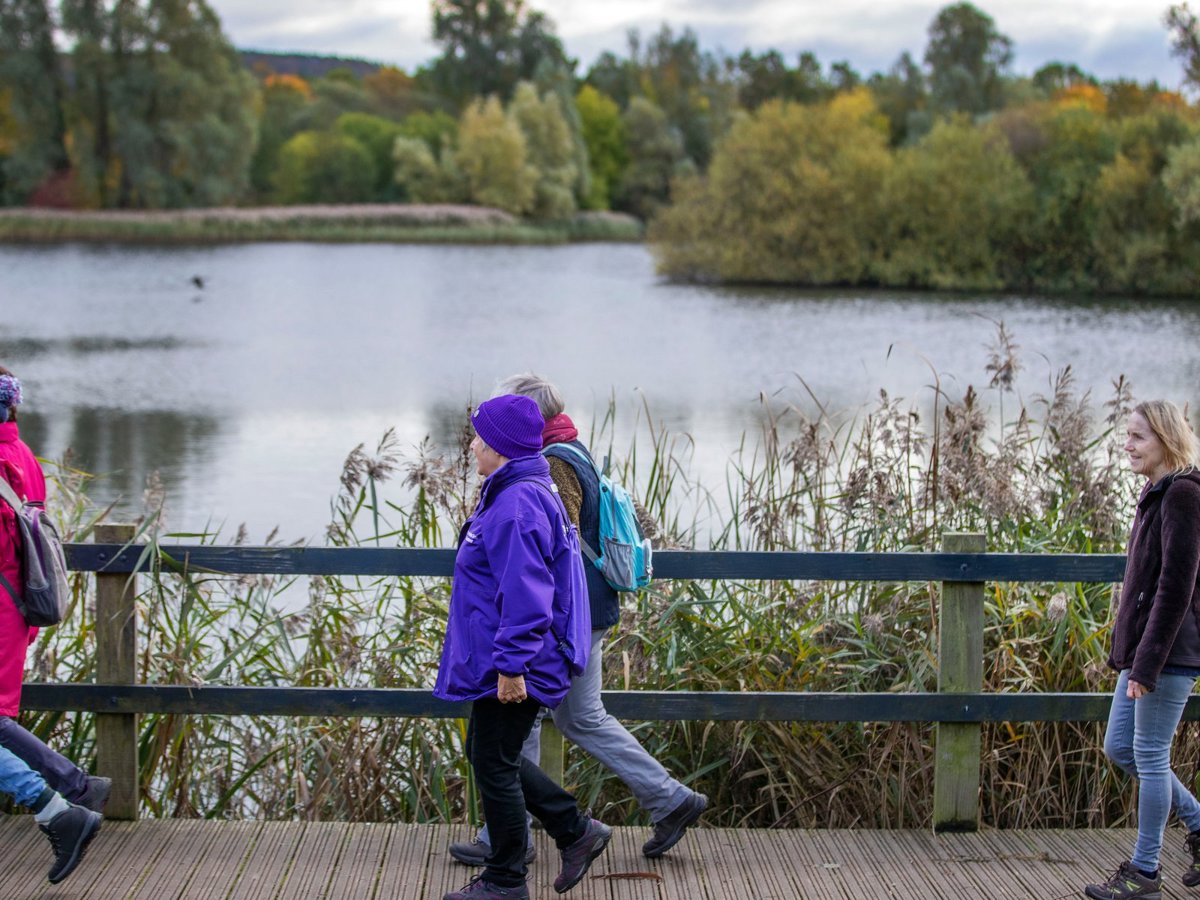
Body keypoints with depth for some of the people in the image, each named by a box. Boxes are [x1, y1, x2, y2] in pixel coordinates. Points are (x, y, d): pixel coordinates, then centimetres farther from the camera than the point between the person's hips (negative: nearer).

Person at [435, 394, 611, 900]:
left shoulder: (518, 505, -22)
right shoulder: (509, 494, 13)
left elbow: (525, 594, -27)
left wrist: (511, 666, -26)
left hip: (508, 670, -11)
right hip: (496, 661, 11)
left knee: (494, 765, 1)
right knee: (485, 754, 19)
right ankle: (576, 831, 22)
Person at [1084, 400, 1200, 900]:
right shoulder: (1156, 494, 13)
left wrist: (1147, 664, -21)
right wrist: (1126, 652, 20)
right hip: (1142, 648, 10)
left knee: (1150, 756, -1)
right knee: (1119, 747, 14)